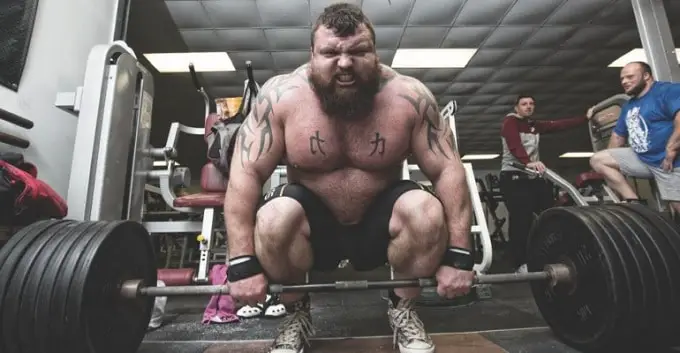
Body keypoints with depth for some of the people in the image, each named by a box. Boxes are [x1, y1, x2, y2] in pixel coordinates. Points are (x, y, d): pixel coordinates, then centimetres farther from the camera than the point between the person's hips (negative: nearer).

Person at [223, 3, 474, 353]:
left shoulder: (409, 97, -16)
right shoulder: (279, 96, -17)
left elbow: (448, 171, -13)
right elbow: (245, 175, -18)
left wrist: (458, 255, -17)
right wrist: (243, 263, -22)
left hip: (380, 217, 1)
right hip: (312, 216, 0)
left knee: (426, 211, -27)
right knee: (273, 220, -29)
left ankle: (402, 309, 2)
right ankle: (296, 315, 1)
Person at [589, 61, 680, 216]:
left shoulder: (667, 90, -8)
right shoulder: (628, 106, 18)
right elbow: (618, 135, 22)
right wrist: (610, 160, 18)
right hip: (641, 159, 8)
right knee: (597, 160, -3)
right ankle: (634, 202, -7)